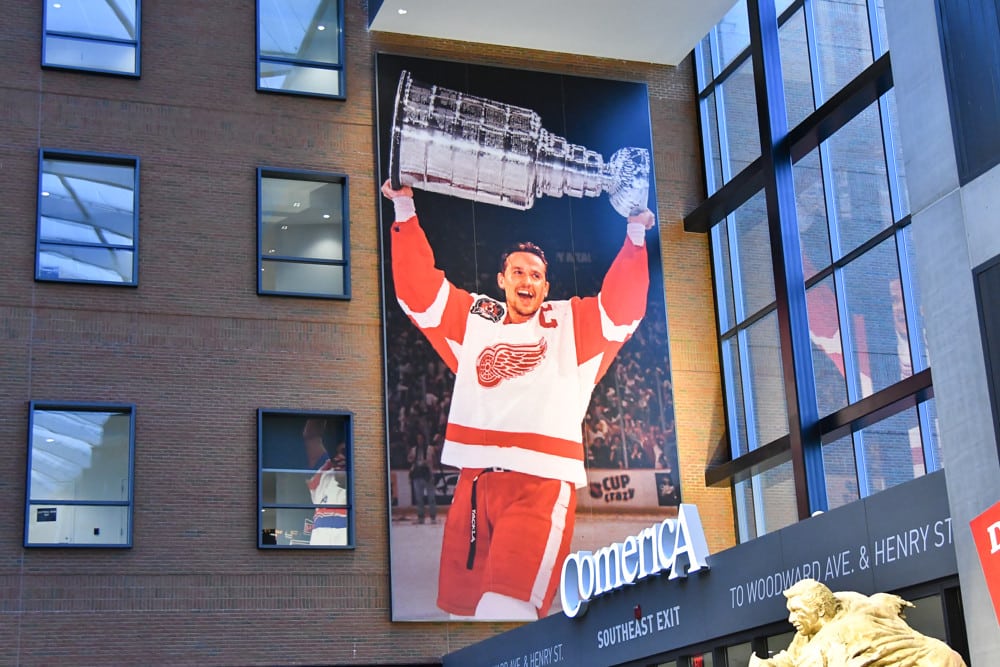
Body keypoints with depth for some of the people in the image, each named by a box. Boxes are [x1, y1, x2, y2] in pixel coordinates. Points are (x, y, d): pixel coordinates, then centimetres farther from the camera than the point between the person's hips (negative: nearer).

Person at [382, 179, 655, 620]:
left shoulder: (572, 323, 13)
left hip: (543, 483, -3)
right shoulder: (474, 317, 18)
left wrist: (635, 236, -6)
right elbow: (417, 286, 16)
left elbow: (622, 304, 3)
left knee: (507, 606, -19)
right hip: (475, 479, 3)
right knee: (459, 604, 5)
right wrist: (404, 210, 10)